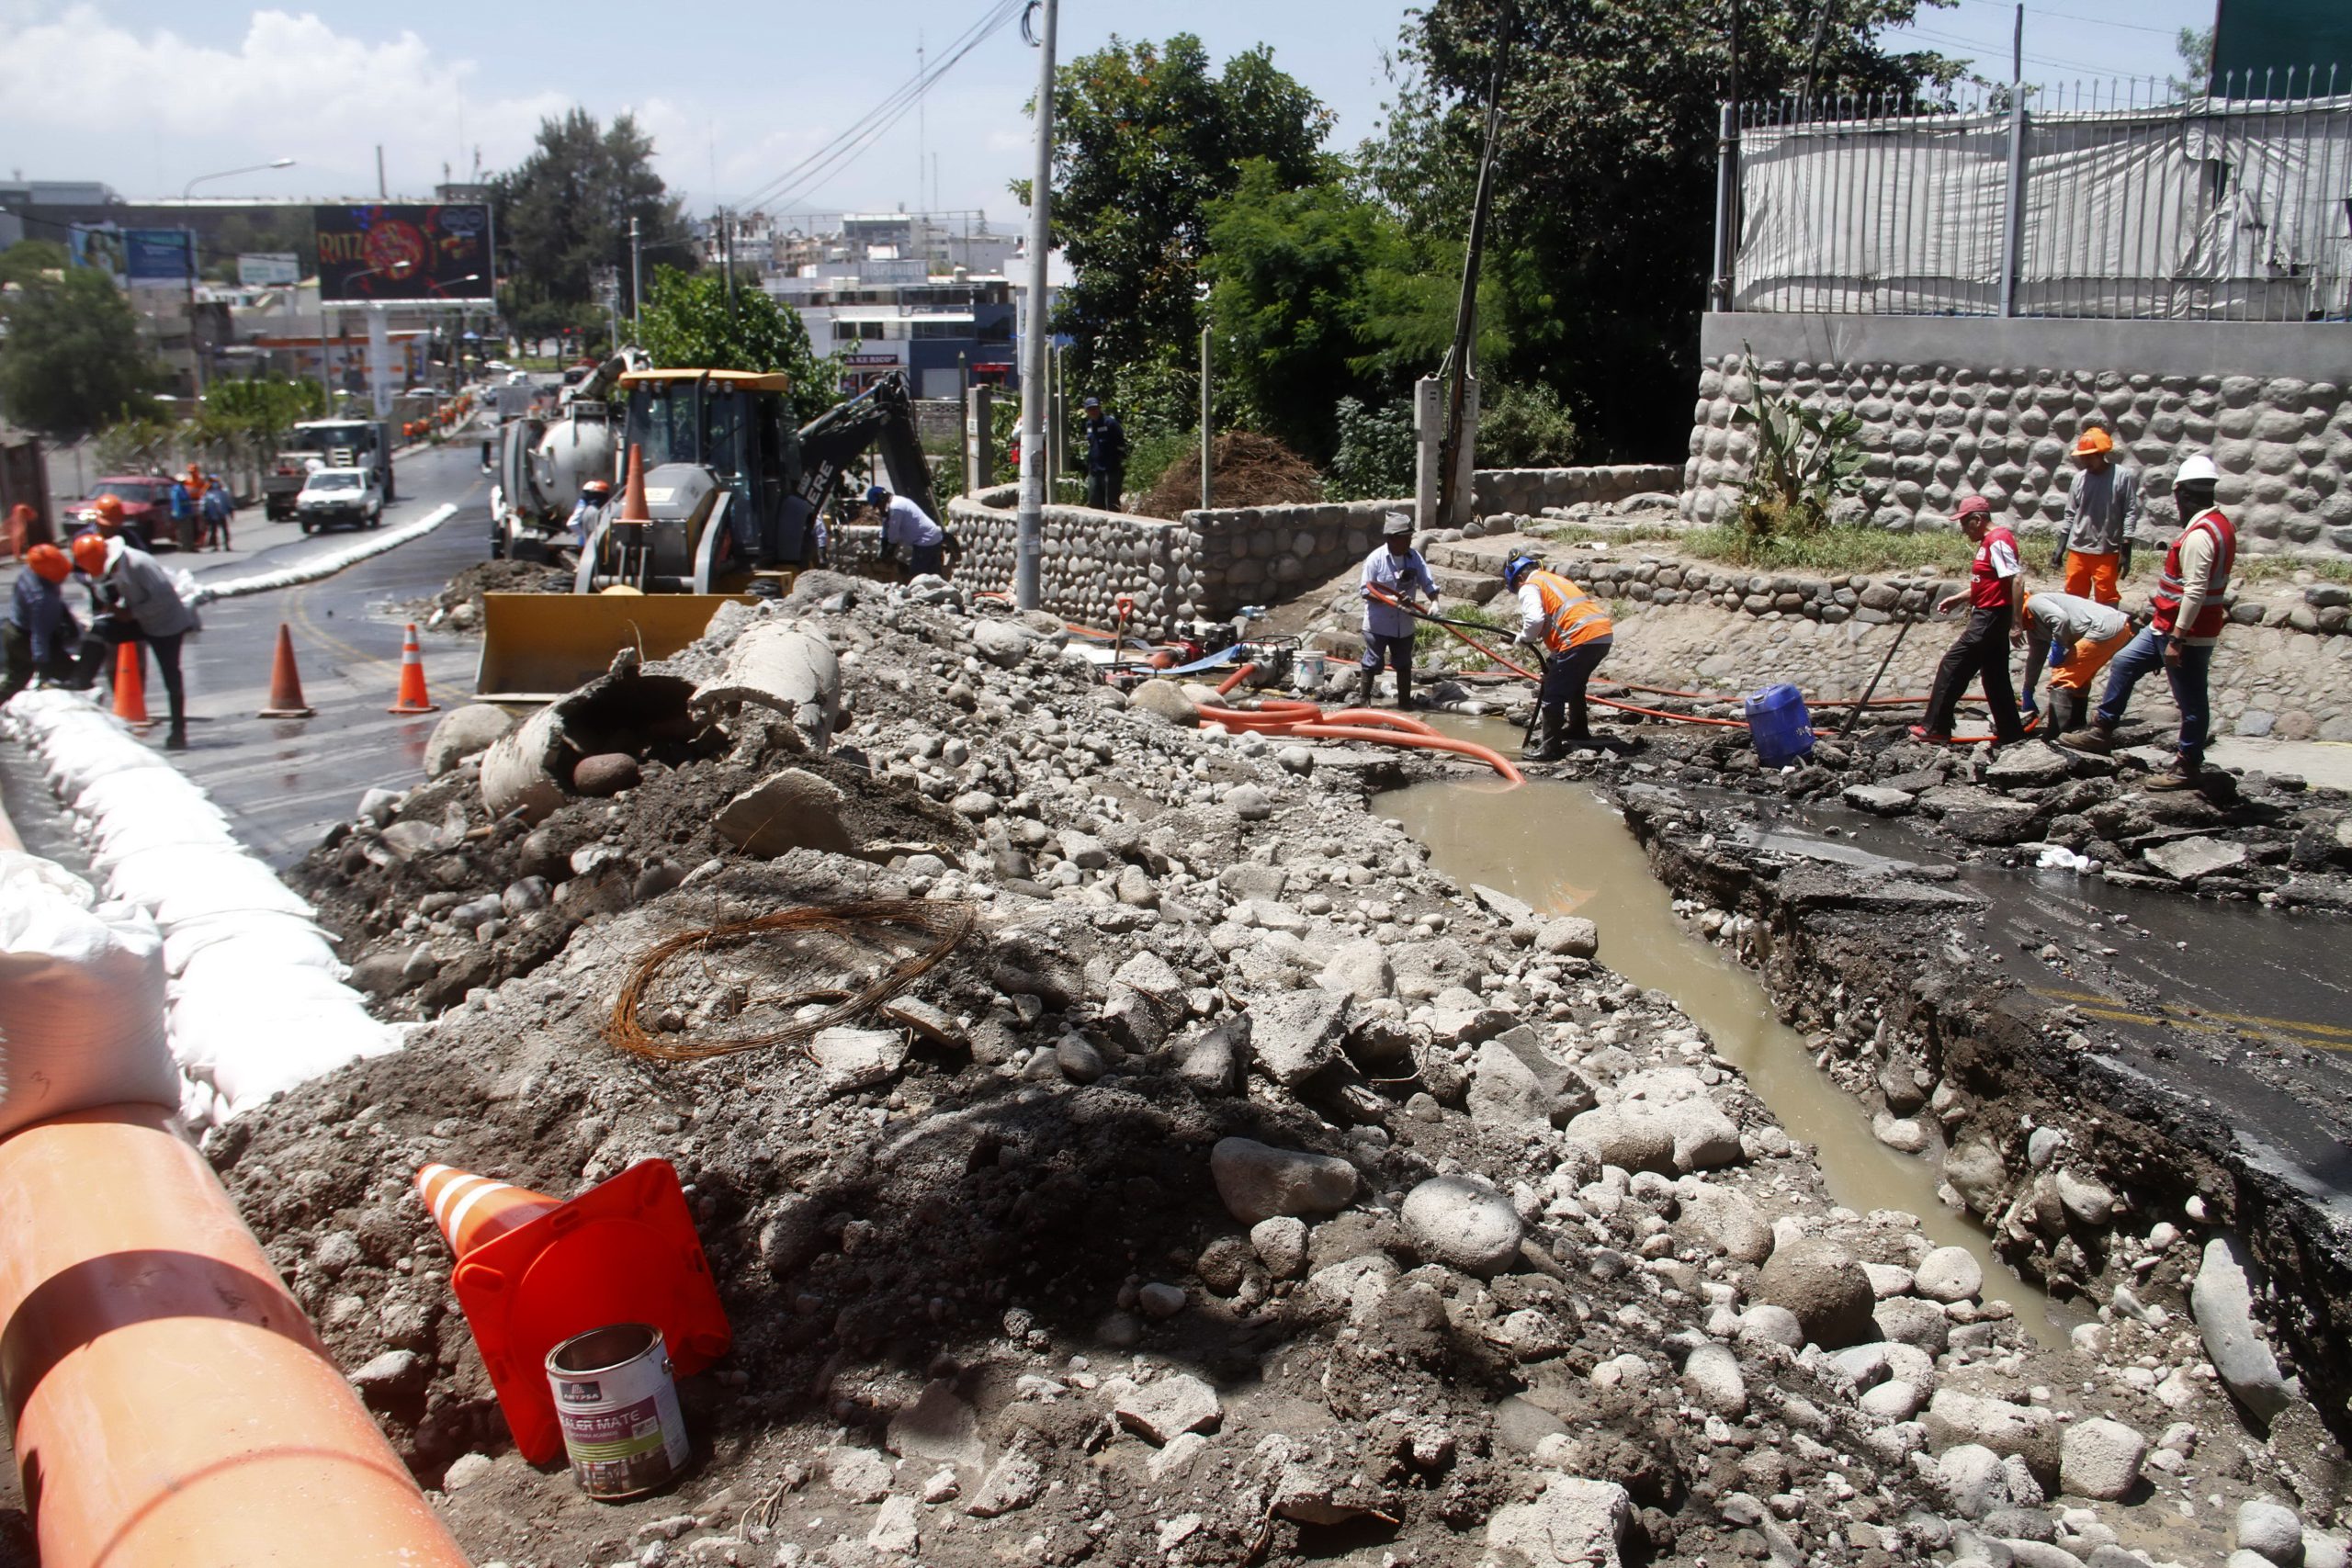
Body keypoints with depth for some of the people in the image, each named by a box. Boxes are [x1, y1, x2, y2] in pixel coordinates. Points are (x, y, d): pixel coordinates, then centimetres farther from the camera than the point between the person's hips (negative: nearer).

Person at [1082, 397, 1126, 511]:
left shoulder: (1110, 422, -9)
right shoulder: (1089, 425, 14)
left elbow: (1122, 445, -10)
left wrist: (1123, 466, -14)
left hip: (1111, 471, -8)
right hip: (1094, 471, 8)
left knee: (1112, 505, -5)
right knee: (1094, 503, 11)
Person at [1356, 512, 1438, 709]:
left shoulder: (1414, 557, 0)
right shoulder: (1376, 559, -14)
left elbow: (1428, 583, 0)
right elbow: (1365, 591, -13)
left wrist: (1434, 602, -20)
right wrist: (1391, 599, -24)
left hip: (1404, 624, 5)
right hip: (1378, 624, -5)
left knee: (1404, 663, 13)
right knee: (1372, 663, 0)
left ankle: (1405, 700, 23)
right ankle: (1363, 699, 12)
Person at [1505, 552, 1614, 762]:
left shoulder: (1529, 587, 4)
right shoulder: (1555, 579, 31)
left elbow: (1535, 619, -16)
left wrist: (1525, 638, 4)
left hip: (1580, 637, -9)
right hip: (1604, 633, 9)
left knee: (1552, 695, -1)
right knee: (1574, 684, 30)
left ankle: (1550, 748, -2)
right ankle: (1578, 730, 46)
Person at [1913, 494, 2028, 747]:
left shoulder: (1997, 540, -17)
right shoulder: (1989, 541, 16)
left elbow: (2016, 580, -23)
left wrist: (2016, 624, -24)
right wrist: (1958, 599, 16)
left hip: (1990, 619, -11)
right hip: (1989, 617, 11)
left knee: (1952, 665, -6)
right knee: (1995, 676, 14)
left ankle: (1936, 728, -2)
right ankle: (2010, 732, 19)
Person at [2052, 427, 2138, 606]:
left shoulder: (2123, 477, -6)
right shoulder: (2079, 479, 6)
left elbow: (2131, 514, -5)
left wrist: (2126, 552, -8)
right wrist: (2060, 549, 11)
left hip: (2107, 552, -4)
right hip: (2077, 550, 4)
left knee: (2107, 598, -2)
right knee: (2074, 598, 9)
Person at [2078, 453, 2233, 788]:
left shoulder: (2200, 535, -23)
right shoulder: (2220, 523, 9)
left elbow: (2195, 592, -27)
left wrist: (2177, 639, -25)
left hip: (2187, 633, -11)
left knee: (2191, 703, 0)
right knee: (2125, 663, 18)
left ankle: (2187, 768, 9)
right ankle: (2102, 732, 26)